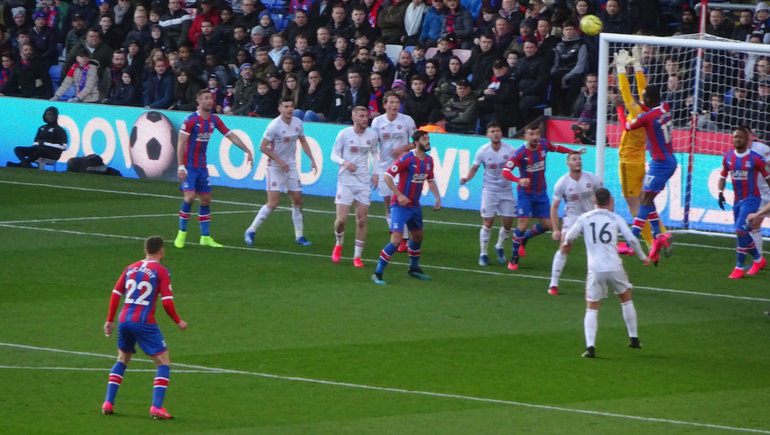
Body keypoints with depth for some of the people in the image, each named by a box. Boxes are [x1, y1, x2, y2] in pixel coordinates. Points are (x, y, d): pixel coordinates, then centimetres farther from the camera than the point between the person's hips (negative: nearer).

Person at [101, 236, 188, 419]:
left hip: (124, 320, 6)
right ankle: (156, 407, -11)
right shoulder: (161, 271, -3)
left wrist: (110, 320, 21)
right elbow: (167, 302, -9)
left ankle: (108, 402, 18)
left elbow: (115, 293, 12)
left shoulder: (131, 268, 12)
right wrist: (178, 321, 6)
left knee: (122, 360, 26)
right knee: (164, 363, 2)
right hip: (144, 322, -6)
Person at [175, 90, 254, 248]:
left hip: (202, 166, 7)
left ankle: (205, 237, 13)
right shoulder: (191, 120, -14)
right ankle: (182, 233, -2)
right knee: (190, 197, -17)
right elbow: (181, 143, -14)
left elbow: (231, 136, 12)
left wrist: (248, 151, 6)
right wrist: (181, 167, -20)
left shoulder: (214, 120, 5)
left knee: (205, 200, 6)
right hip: (189, 165, -7)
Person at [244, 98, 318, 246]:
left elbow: (303, 141, 18)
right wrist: (279, 161, -18)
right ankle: (251, 231, 0)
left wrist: (311, 159, 11)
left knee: (297, 201, 6)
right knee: (273, 203, -13)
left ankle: (299, 236, 18)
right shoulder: (274, 126, -18)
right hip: (275, 167, -6)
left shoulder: (297, 123, 2)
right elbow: (263, 147, -16)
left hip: (291, 166, 6)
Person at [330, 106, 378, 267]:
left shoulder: (372, 135, 5)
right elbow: (334, 155, 1)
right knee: (341, 219, -10)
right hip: (345, 180, -3)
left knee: (361, 221, -1)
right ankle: (339, 244, 20)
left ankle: (357, 256, 8)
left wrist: (375, 173, 8)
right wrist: (344, 162, -20)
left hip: (364, 182, 3)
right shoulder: (344, 134, -4)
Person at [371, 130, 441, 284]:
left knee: (417, 236, 20)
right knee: (396, 240, -15)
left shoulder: (428, 160, 5)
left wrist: (437, 197, 9)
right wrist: (399, 195, -23)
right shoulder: (407, 159, -19)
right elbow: (387, 176, -20)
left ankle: (414, 269, 41)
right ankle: (377, 274, -8)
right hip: (400, 206, -8)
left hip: (414, 206, 8)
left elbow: (430, 181, 21)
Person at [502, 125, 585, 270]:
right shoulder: (521, 152, -22)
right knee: (523, 224, -14)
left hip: (541, 193, 5)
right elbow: (505, 171, -27)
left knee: (547, 225, 4)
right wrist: (519, 180, -44)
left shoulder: (544, 145, -7)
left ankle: (524, 239, 32)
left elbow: (557, 148, 17)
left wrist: (574, 152, 11)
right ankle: (514, 258, 3)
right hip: (525, 193, -5)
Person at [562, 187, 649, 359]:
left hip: (595, 269, 0)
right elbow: (632, 240, 0)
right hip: (614, 267, 0)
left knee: (591, 308, 5)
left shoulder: (584, 218, 6)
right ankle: (634, 339, 27)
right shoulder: (616, 219, 5)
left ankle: (590, 346, -11)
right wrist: (643, 257, 15)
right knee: (626, 299, 23)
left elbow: (569, 238, 5)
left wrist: (566, 243, 29)